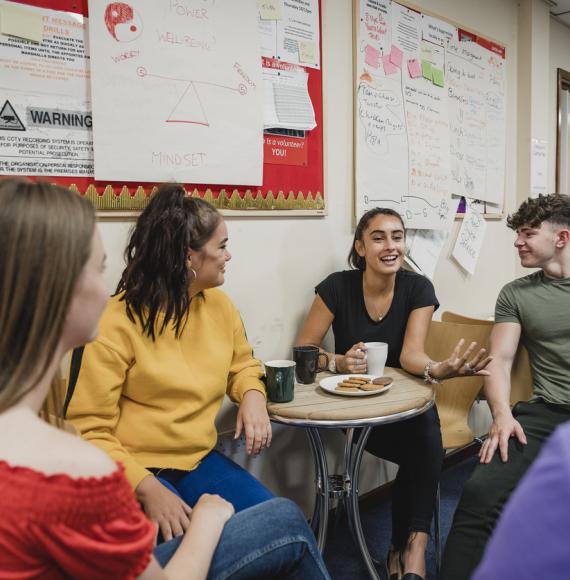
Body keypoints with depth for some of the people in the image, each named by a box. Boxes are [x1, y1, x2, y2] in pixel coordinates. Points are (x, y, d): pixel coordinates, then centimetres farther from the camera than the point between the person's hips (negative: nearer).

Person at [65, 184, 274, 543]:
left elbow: (242, 365, 21)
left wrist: (253, 396, -3)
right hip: (137, 471, -5)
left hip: (201, 461, 6)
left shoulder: (219, 304, 3)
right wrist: (147, 487, -27)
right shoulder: (119, 322, -15)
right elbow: (88, 429, -14)